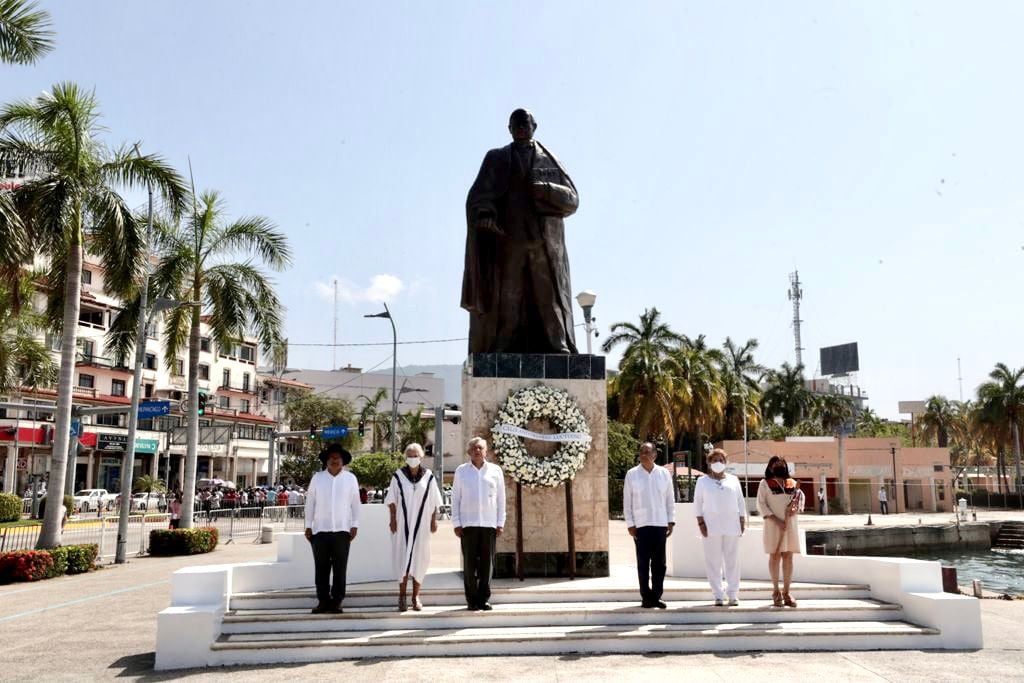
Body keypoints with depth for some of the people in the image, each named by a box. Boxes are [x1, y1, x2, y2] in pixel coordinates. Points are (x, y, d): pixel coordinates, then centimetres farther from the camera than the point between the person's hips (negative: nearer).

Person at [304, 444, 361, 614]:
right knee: (321, 567, 4)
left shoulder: (350, 478, 4)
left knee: (340, 568, 2)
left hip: (342, 530, -1)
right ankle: (323, 600, 13)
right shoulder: (317, 478, 5)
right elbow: (310, 503, 7)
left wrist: (355, 525, -1)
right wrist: (308, 526, 4)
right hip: (320, 530, 1)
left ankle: (337, 601, 10)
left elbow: (355, 503, 4)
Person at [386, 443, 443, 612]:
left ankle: (416, 596, 15)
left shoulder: (428, 476, 1)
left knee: (419, 559, 5)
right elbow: (392, 500, 2)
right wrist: (393, 519, -5)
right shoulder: (398, 476, -1)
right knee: (402, 558, -1)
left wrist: (434, 520, 1)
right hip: (403, 524, -1)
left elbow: (434, 501, 5)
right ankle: (402, 596, 7)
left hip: (421, 524, 1)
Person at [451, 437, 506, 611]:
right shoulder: (461, 471, 7)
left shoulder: (495, 471, 8)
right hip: (468, 524, -1)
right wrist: (456, 523, 0)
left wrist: (500, 523, 3)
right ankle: (471, 600, 7)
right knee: (470, 563, -1)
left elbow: (501, 498, 9)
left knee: (487, 563, 1)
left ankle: (484, 599, 10)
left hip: (489, 524, 1)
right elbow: (455, 498, 7)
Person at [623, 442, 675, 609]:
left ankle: (656, 596, 15)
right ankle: (646, 597, 11)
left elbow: (670, 499, 9)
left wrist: (671, 521, 4)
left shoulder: (664, 474, 5)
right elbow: (627, 502, 2)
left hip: (660, 524, 2)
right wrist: (630, 524, -2)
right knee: (643, 563, 2)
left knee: (659, 563, 5)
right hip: (640, 525, -2)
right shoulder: (632, 474, 0)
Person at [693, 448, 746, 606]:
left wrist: (743, 521, 4)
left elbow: (741, 501, 12)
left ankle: (733, 594, 7)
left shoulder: (733, 479, 11)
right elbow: (697, 503, 5)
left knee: (732, 560, 1)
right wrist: (700, 522, -4)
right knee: (713, 561, -1)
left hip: (732, 526, 1)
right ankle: (718, 595, 5)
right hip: (711, 527, -1)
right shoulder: (703, 481, 6)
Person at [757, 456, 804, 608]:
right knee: (775, 556, 0)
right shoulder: (765, 483, 0)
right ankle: (776, 591, 11)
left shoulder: (792, 483, 12)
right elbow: (761, 505, -6)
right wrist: (776, 520, -15)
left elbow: (800, 498, 14)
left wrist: (796, 509, -9)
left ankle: (786, 592, 10)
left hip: (790, 524, 3)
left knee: (788, 557, 3)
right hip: (773, 524, -3)